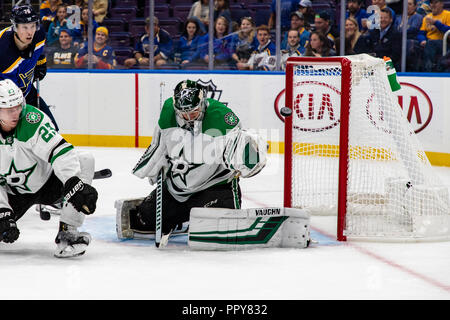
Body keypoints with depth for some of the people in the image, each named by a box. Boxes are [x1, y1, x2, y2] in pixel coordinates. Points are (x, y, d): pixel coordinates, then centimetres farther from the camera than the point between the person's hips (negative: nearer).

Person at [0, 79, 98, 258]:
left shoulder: (32, 119, -24)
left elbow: (60, 152, -33)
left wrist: (76, 183, -48)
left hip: (48, 182, -1)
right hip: (15, 194, 1)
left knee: (85, 160, -27)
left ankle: (67, 232, -27)